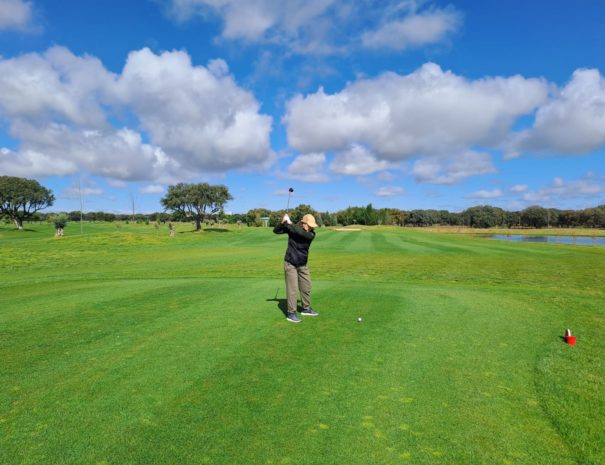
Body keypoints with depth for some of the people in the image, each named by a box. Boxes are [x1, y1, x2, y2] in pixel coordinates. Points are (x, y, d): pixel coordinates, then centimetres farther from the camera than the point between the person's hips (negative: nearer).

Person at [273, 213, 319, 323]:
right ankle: (291, 314, 1)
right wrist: (283, 222, -23)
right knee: (293, 289, -7)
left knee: (306, 287, 14)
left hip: (303, 265, 4)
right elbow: (276, 231, -6)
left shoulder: (311, 234, -11)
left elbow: (301, 233, -32)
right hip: (290, 264, -4)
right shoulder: (291, 228, -10)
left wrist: (290, 223, -28)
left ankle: (306, 309, 33)